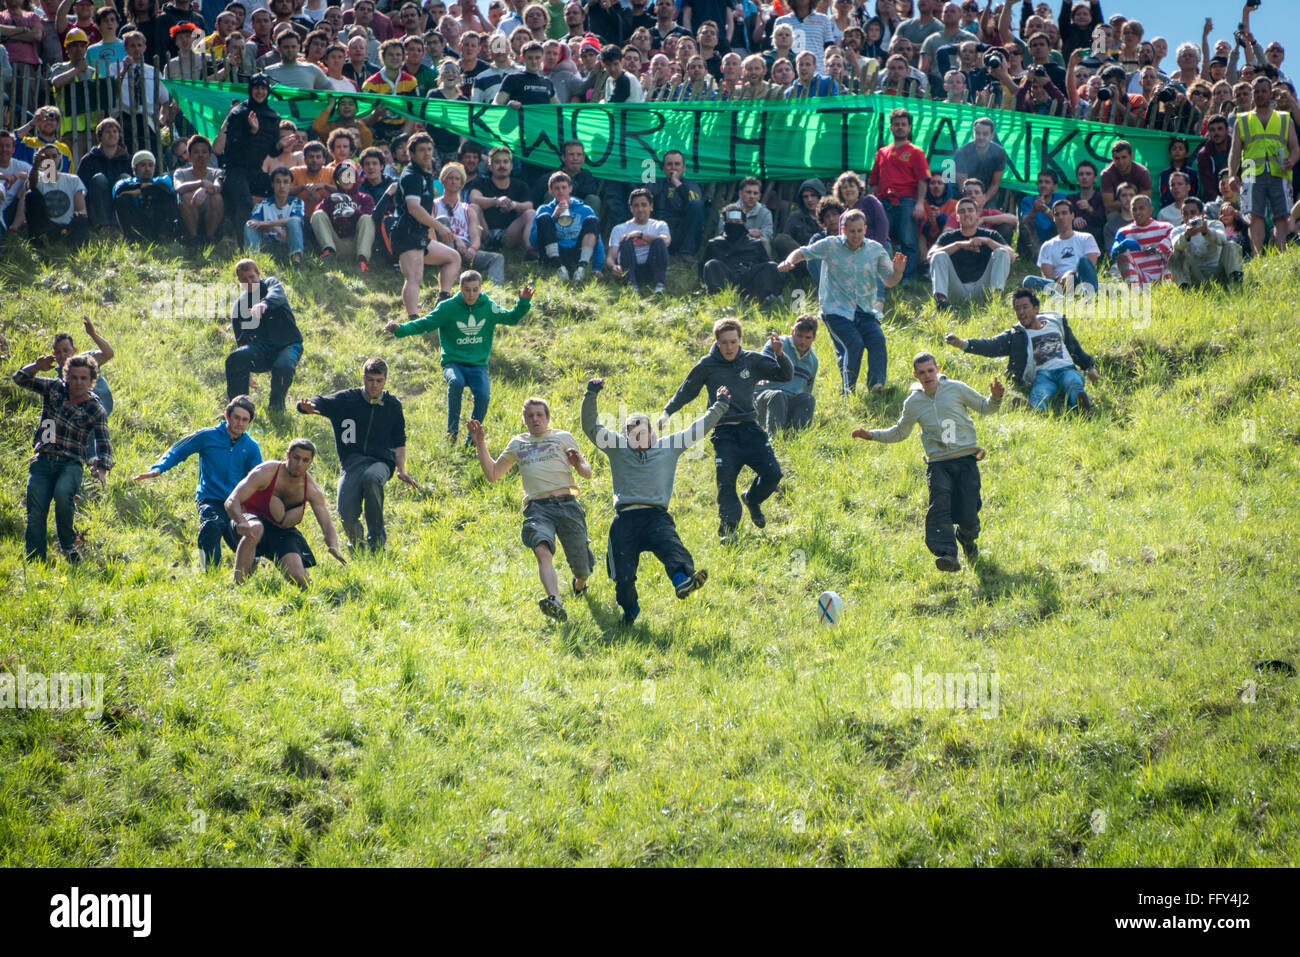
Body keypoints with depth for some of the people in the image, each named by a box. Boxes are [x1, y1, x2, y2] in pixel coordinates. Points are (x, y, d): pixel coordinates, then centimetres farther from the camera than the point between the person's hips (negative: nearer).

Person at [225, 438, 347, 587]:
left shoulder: (312, 490, -10)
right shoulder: (265, 473, -21)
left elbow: (327, 525, -10)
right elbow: (231, 501, -28)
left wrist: (333, 547, -35)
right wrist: (242, 522, -51)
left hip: (283, 531, 4)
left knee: (299, 580, -16)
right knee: (255, 529, -42)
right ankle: (238, 584, -34)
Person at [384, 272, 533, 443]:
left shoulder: (488, 307, 5)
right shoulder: (448, 308, -4)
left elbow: (511, 318, 17)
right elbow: (423, 324, -6)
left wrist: (524, 302, 1)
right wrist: (400, 328, -21)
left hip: (478, 365, 2)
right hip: (453, 363, -2)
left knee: (483, 395, -26)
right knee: (456, 382, -36)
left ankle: (471, 442, -8)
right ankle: (452, 433, -25)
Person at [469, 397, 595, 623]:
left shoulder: (563, 438, 17)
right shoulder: (518, 444, 24)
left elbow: (587, 473, 15)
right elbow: (493, 474, 29)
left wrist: (579, 464, -8)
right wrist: (480, 445, 20)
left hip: (566, 503, -1)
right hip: (537, 508, 1)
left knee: (581, 568, -1)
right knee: (542, 550, -31)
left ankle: (579, 585, 39)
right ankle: (555, 603, -51)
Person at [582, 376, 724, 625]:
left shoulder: (668, 446, 21)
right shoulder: (617, 446, 18)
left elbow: (697, 430, 27)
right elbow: (591, 427, 9)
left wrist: (719, 407, 26)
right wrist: (590, 397, -3)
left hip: (657, 517, 0)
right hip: (625, 518, 0)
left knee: (672, 547, -33)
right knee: (623, 577, -10)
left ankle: (682, 580, -59)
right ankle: (630, 611, 17)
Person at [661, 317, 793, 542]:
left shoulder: (752, 361, 4)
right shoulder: (707, 365, 2)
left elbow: (786, 375, 4)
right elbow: (686, 391, 13)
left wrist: (780, 354, -14)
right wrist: (668, 411, 2)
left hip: (750, 429, 2)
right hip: (724, 433, -2)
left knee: (772, 473, -8)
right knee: (726, 481, -14)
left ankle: (752, 499, 22)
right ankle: (728, 527, -11)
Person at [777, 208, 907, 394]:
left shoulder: (876, 250, 7)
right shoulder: (831, 245, 1)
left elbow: (889, 281, 13)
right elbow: (803, 253, 9)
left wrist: (898, 272, -9)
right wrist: (789, 261, -12)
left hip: (865, 311, 3)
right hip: (836, 310, -3)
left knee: (877, 339, -23)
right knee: (854, 344, -24)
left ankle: (876, 384, -30)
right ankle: (847, 392, -18)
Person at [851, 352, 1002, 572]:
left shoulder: (957, 389, 5)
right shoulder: (913, 402, 10)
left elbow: (983, 407, 15)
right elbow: (900, 432, 25)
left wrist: (995, 398, -7)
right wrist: (872, 435, 14)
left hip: (965, 459, -1)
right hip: (938, 463, 1)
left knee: (967, 517, -6)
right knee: (939, 506, -25)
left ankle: (967, 540, 29)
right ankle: (947, 554, -37)